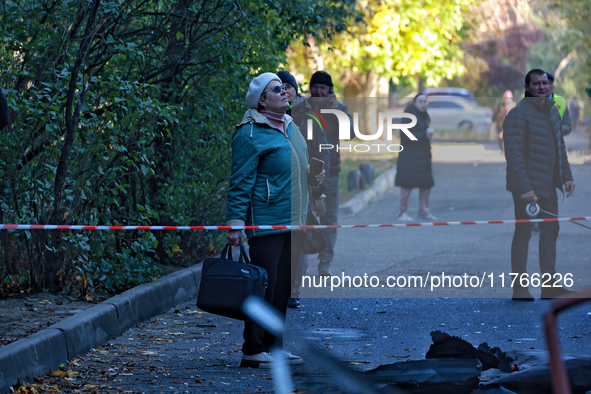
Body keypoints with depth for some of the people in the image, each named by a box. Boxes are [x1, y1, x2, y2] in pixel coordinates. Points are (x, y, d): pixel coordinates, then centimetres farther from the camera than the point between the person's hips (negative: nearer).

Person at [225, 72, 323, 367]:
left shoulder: (290, 127, 17)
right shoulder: (251, 134, -9)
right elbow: (241, 182, -13)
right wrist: (235, 221, -16)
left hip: (291, 223, 8)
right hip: (267, 223, -8)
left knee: (283, 288, 9)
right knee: (265, 287, -9)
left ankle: (273, 346, 16)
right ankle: (253, 351, -4)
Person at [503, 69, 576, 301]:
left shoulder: (552, 110, 12)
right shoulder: (518, 114, -15)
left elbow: (559, 146, 21)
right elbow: (513, 153, -19)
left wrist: (566, 176, 13)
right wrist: (524, 188, -23)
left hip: (548, 185, 8)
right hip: (527, 187, -8)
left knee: (551, 231, 11)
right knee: (523, 233, -4)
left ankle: (549, 286, 19)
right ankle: (519, 289, 1)